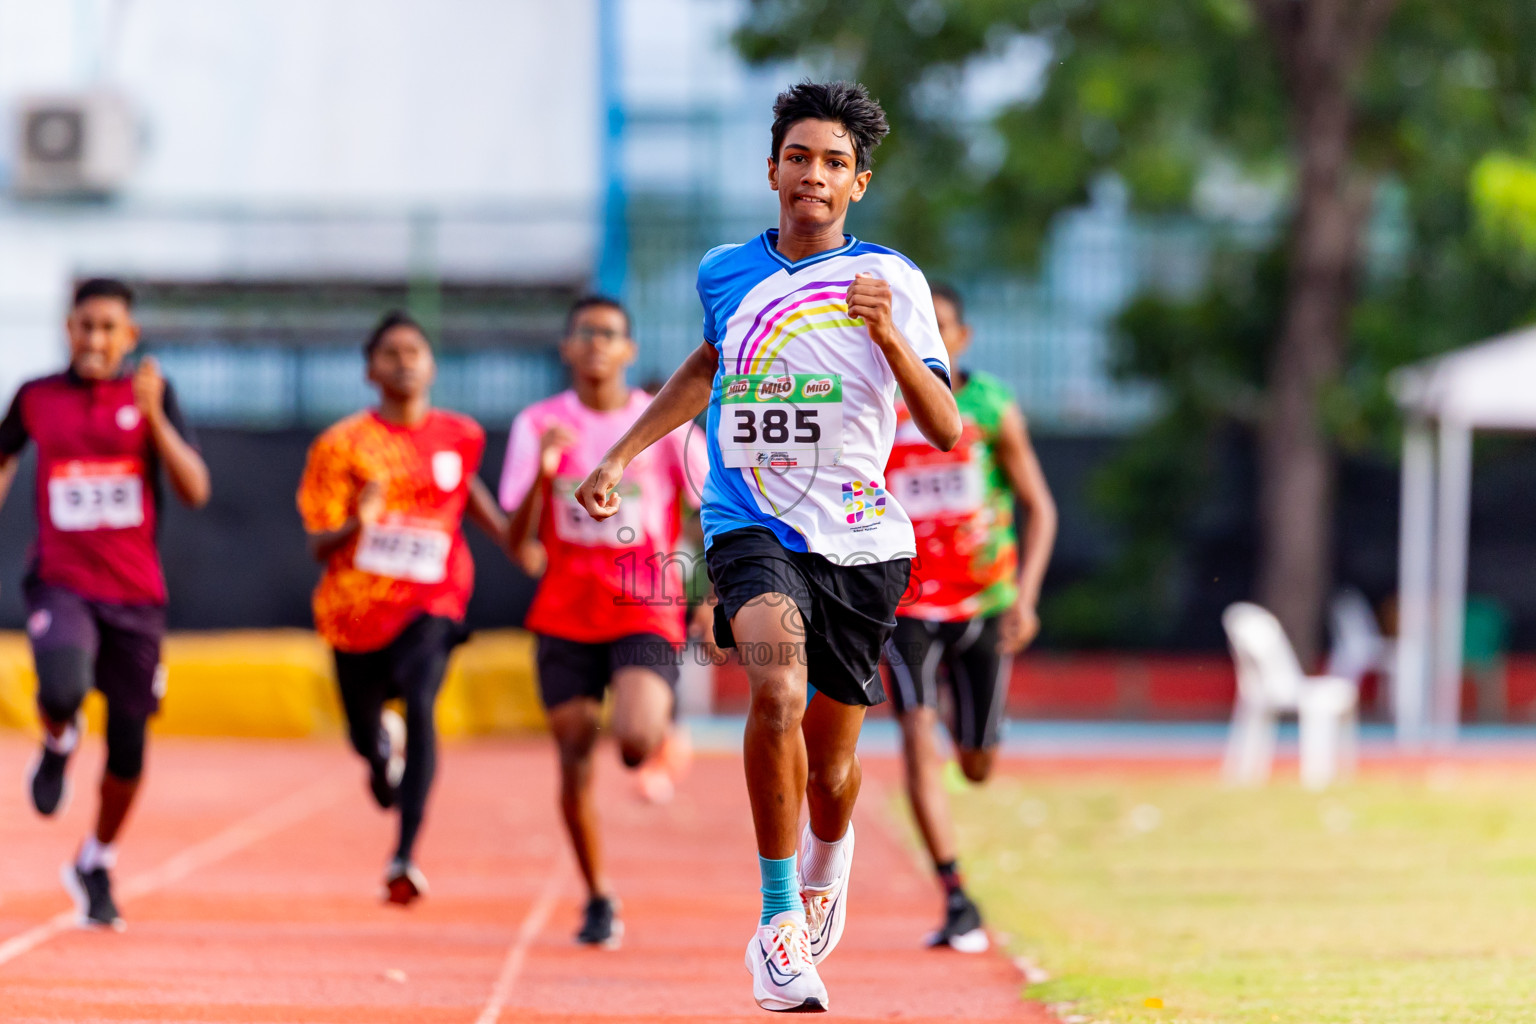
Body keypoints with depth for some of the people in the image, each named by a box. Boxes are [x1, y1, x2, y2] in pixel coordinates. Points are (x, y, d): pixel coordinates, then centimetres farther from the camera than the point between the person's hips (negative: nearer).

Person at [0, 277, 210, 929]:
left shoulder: (148, 395, -1)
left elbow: (195, 492, -10)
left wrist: (154, 416, -20)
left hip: (135, 593, 1)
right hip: (60, 584, -1)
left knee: (128, 747, 7)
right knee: (63, 690, -31)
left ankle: (97, 866, 30)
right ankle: (59, 743, 6)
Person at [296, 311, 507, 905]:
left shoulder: (460, 437, 2)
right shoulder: (342, 445, -6)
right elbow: (319, 546, -9)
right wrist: (356, 525, -30)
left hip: (431, 602, 0)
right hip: (358, 606, 0)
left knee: (420, 706, -26)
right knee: (363, 734, 12)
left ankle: (405, 857, -29)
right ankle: (384, 745, 54)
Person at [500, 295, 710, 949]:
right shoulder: (540, 425, 1)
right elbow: (518, 539, -3)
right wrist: (543, 471, -21)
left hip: (646, 613, -2)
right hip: (565, 618, 2)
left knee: (636, 736, -24)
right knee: (576, 757, 0)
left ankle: (662, 742, 15)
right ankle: (599, 901, 16)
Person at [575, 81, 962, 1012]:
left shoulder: (892, 281, -2)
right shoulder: (726, 273, 6)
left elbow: (947, 430, -8)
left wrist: (891, 337, -23)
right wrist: (621, 455, 24)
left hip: (861, 543, 0)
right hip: (753, 529, 0)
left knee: (830, 758, 8)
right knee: (778, 688, -29)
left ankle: (827, 863, 46)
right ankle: (778, 919, -21)